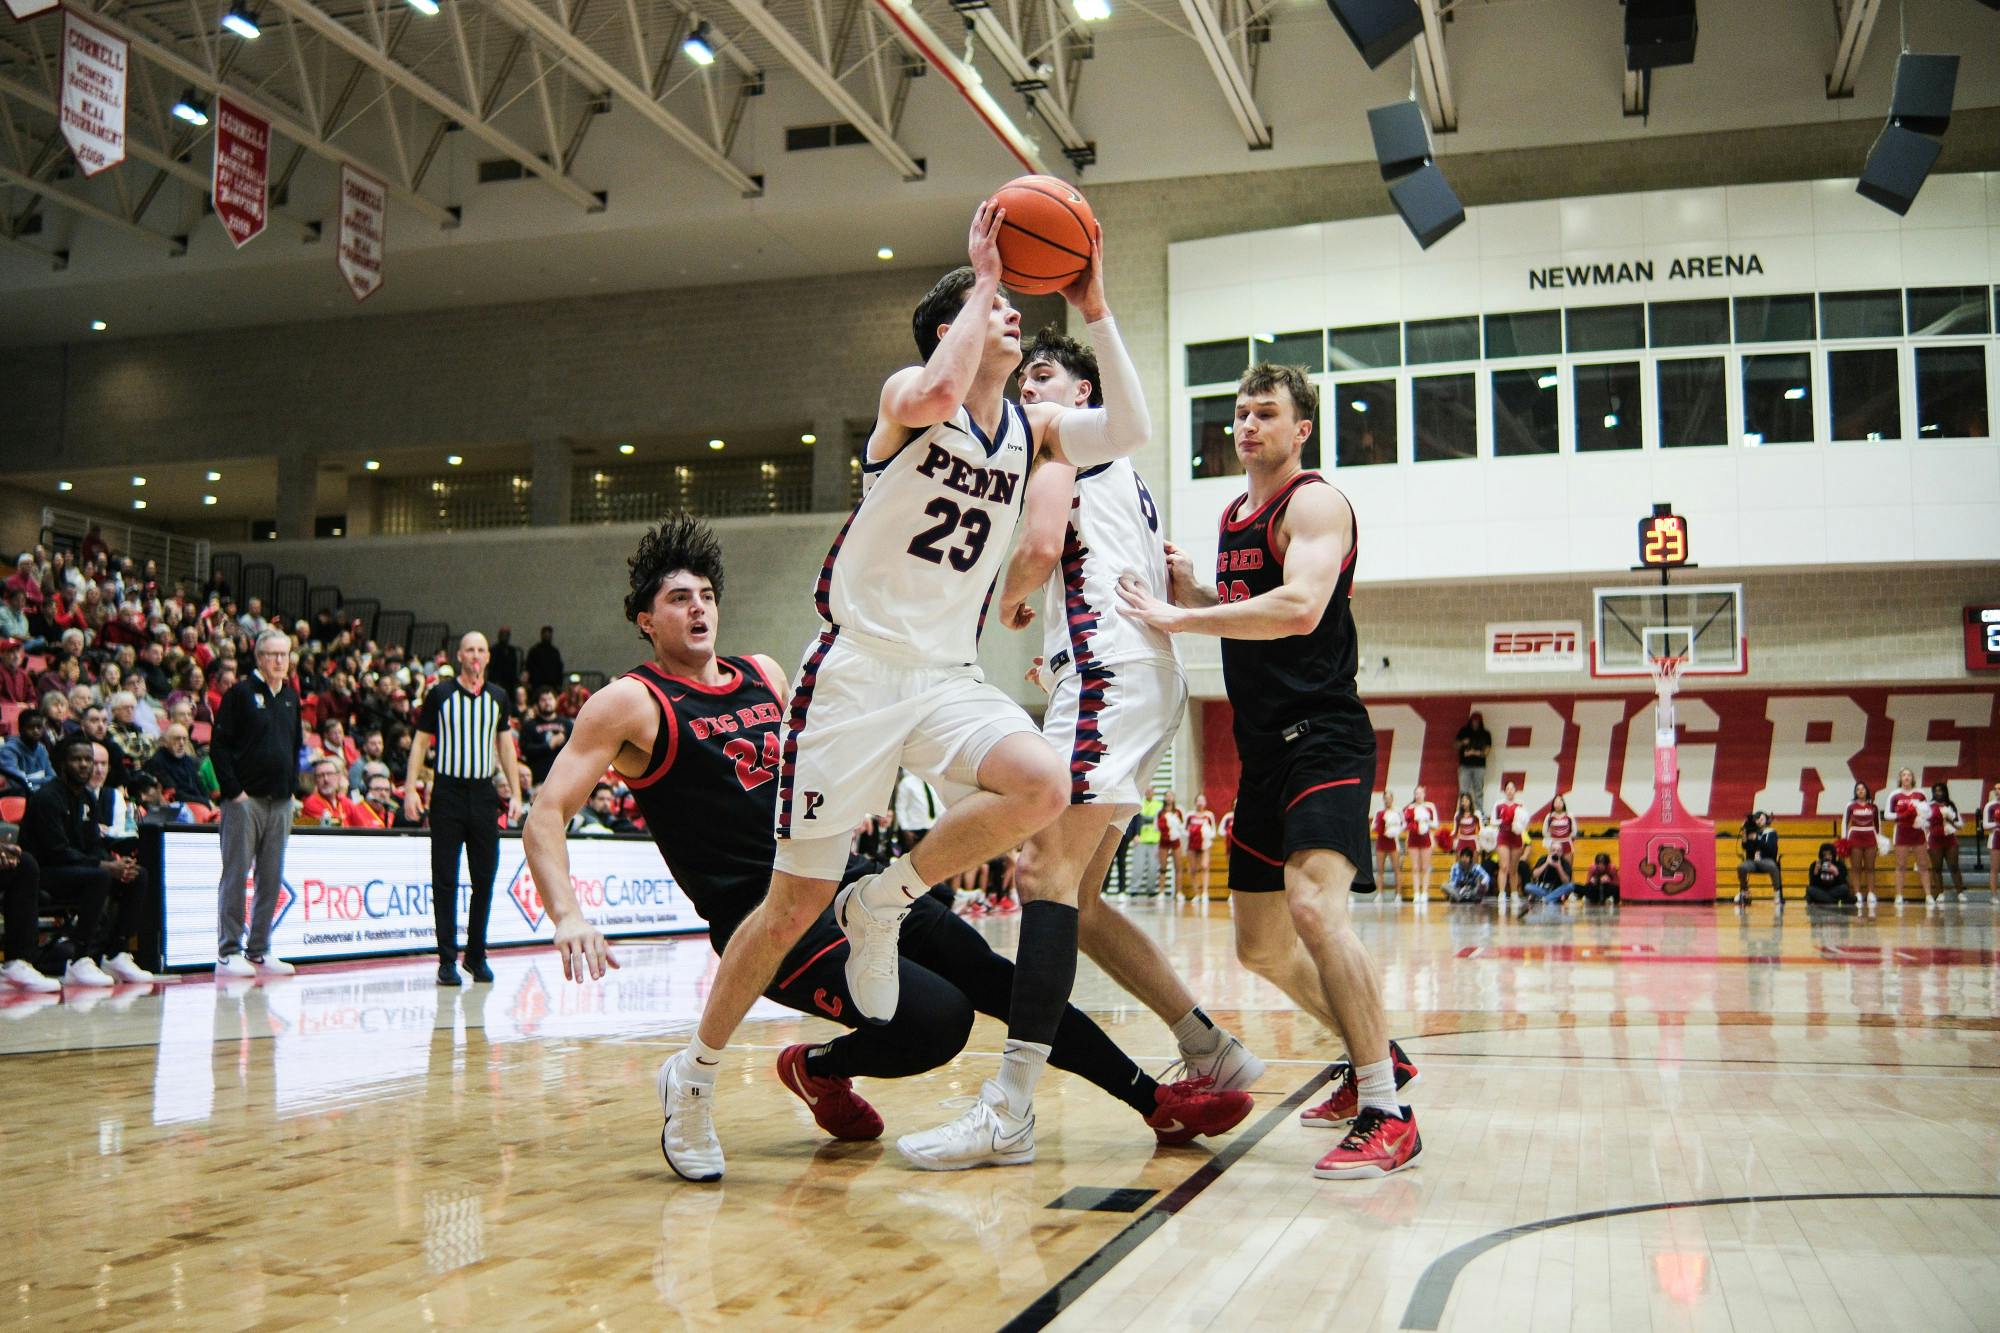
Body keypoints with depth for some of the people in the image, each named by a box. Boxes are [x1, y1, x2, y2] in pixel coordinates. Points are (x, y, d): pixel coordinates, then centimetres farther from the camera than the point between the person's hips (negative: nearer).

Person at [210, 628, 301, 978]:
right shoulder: (241, 693, -4)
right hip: (245, 799, -6)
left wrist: (290, 789, 12)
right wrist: (233, 790, -14)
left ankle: (258, 951, 14)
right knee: (235, 875, -4)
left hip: (280, 803, 6)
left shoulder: (290, 696, 15)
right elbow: (219, 745, -8)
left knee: (272, 879, 8)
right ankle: (228, 952, 0)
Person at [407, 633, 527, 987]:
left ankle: (476, 955, 18)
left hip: (484, 794, 3)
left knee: (485, 881, 5)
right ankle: (447, 961, 4)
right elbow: (420, 741, 2)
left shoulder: (498, 697, 9)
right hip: (448, 792, -3)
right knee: (445, 881, -1)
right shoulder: (440, 694, 1)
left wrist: (515, 794, 7)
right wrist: (410, 789, -6)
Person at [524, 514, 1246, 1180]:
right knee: (937, 1019, -22)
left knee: (998, 979, 1)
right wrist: (568, 917, -26)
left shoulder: (765, 675, 15)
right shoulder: (630, 703, -5)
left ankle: (1156, 1102, 11)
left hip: (846, 880, 7)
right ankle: (815, 1071, 6)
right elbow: (547, 813, -11)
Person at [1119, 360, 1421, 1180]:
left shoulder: (1313, 502, -8)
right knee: (1262, 943, 13)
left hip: (1322, 736, -9)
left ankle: (1387, 1115, -21)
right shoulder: (1234, 517, 19)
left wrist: (1178, 618, -21)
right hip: (1265, 747, 9)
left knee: (1314, 903, -27)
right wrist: (1188, 590, 5)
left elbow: (1298, 609, -25)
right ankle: (1374, 1057, 32)